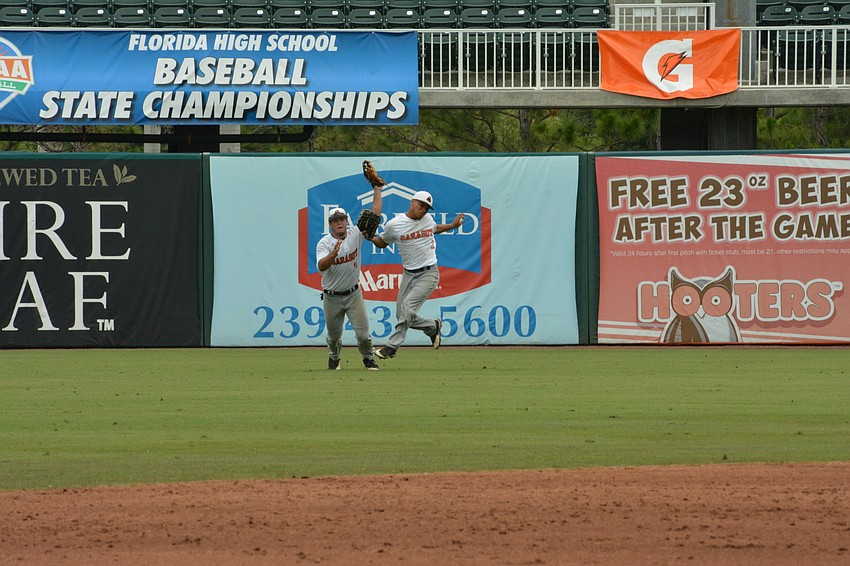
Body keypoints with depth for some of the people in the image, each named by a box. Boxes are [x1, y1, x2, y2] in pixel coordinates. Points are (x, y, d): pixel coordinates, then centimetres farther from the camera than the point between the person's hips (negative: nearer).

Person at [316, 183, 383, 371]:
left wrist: (377, 190, -10)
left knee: (362, 332, -8)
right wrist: (333, 254, -47)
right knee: (334, 334, 13)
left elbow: (375, 215, -7)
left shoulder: (355, 234, -5)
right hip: (332, 297, -1)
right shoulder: (324, 243, -13)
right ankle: (334, 358, 41)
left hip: (353, 294, 1)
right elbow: (321, 266, -29)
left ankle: (368, 359, 15)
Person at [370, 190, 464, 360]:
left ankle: (392, 346, -13)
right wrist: (371, 237, -9)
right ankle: (433, 326, 29)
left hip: (429, 274, -2)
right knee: (402, 316, 2)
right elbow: (382, 243, 10)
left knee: (407, 307, -19)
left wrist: (453, 225, 23)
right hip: (409, 274, 2)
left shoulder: (427, 219, 4)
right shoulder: (394, 225, -4)